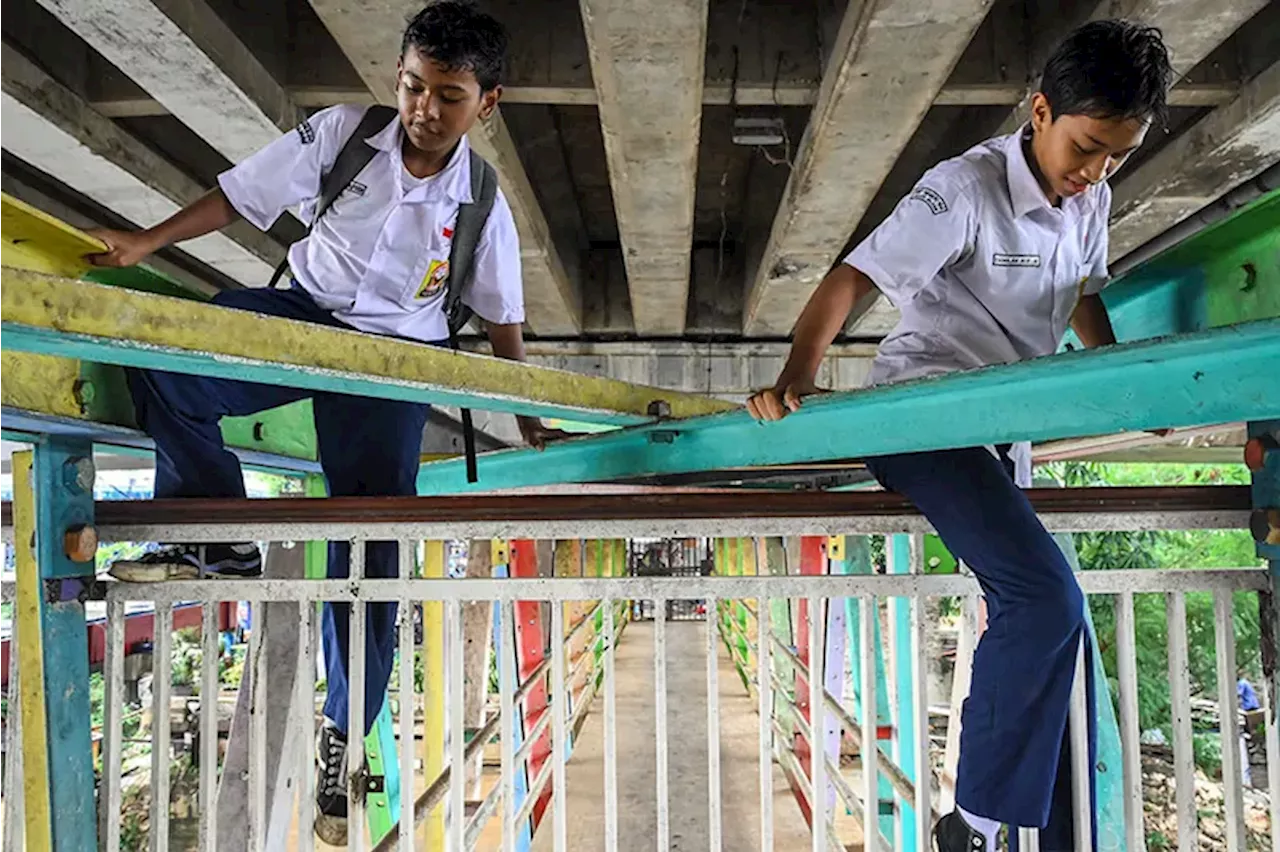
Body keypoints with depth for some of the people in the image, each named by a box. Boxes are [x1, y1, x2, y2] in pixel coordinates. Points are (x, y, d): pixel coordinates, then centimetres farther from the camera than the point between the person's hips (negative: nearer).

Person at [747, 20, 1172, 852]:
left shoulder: (1090, 200, 8)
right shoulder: (968, 190, -16)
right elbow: (852, 278, -22)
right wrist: (796, 378, -36)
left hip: (1002, 428, 8)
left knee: (1036, 612, 8)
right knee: (1046, 598, -23)